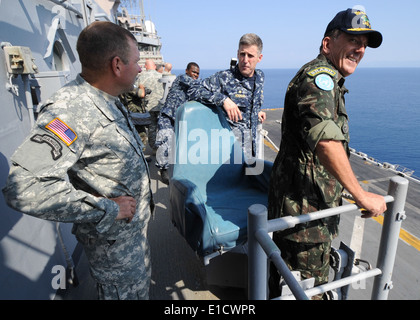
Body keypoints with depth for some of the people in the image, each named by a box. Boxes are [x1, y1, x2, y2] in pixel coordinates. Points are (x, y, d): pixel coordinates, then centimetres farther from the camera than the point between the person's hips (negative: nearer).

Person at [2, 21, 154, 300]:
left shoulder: (109, 101, 2)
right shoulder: (71, 111, -29)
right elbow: (24, 188, -37)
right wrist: (107, 209, -29)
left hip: (136, 224, 8)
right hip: (113, 237, -8)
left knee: (141, 286, 28)